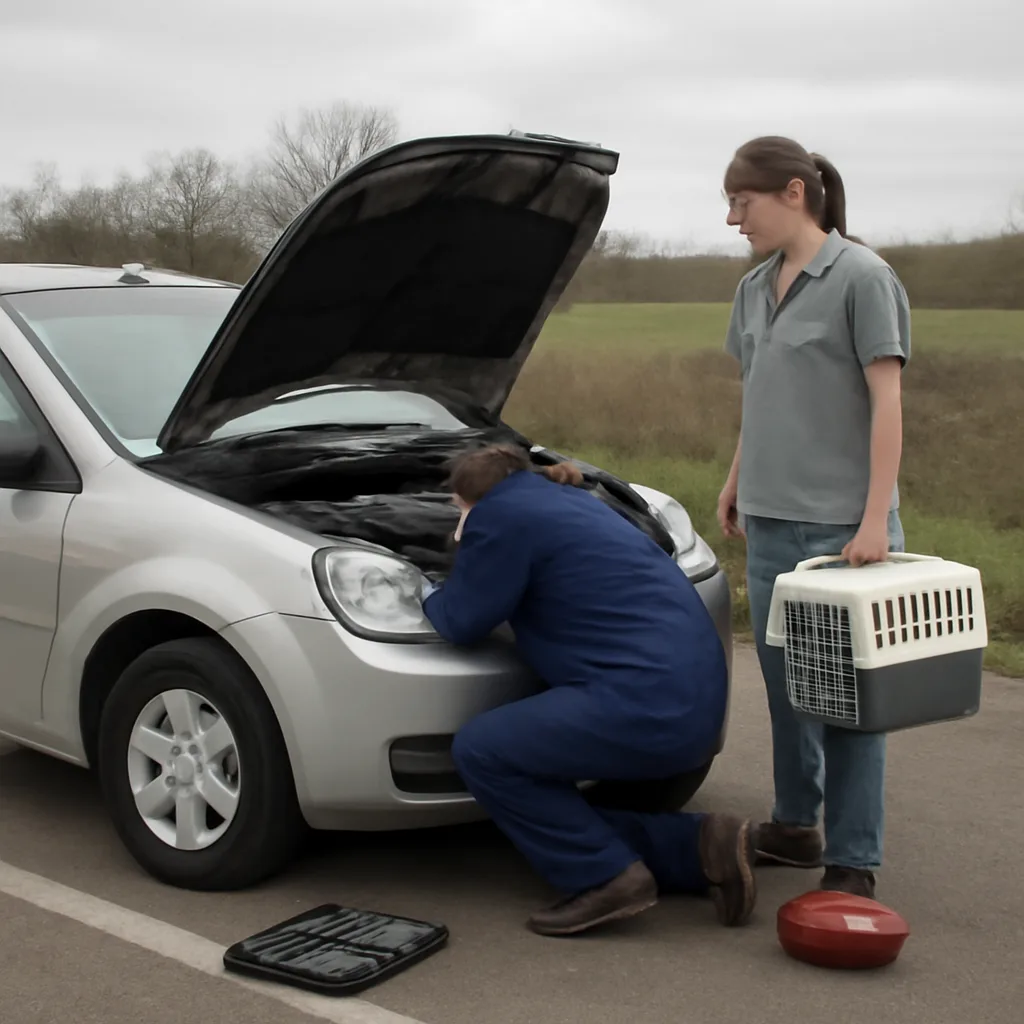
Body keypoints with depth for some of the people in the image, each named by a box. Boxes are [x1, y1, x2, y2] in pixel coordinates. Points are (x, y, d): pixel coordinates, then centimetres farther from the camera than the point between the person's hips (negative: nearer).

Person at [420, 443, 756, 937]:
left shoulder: (501, 513, -4)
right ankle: (704, 845, 8)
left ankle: (606, 878, -6)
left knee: (479, 749, -2)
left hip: (645, 702, -10)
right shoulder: (574, 502, 23)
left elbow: (462, 623, 2)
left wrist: (432, 598, 23)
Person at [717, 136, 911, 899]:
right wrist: (736, 481, 21)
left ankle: (853, 862, 9)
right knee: (784, 681, 15)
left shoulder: (861, 277, -9)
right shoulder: (756, 289, 12)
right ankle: (796, 826, 31)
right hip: (769, 521, 7)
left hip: (839, 524, -7)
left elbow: (886, 400, -12)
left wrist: (875, 518, -16)